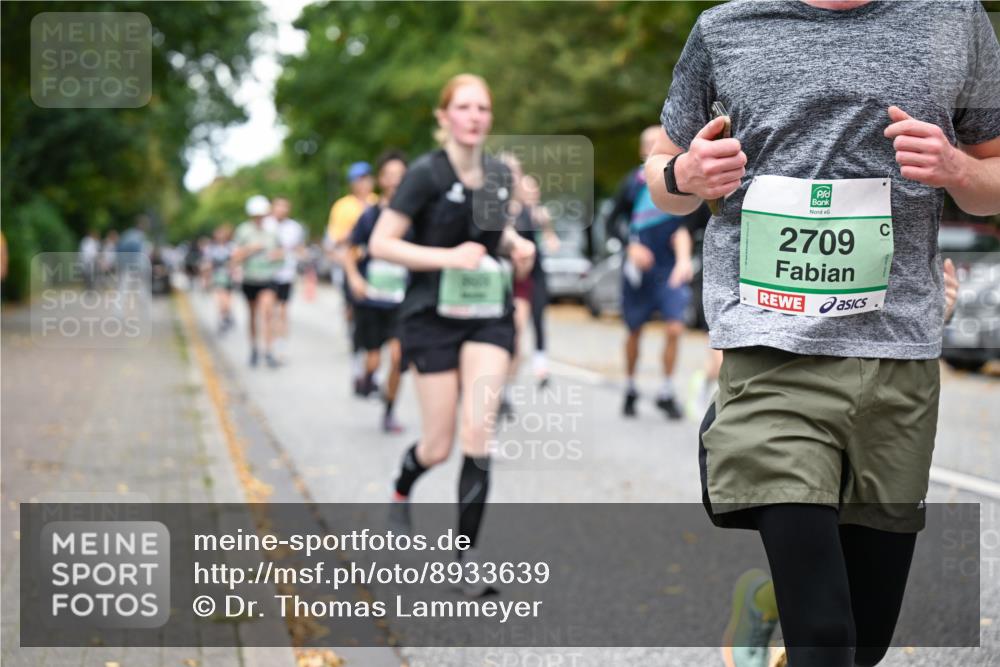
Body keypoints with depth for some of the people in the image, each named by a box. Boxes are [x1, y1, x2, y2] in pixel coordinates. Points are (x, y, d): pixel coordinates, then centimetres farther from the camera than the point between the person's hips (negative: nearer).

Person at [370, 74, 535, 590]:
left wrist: (515, 244, 3)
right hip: (434, 316, -3)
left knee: (478, 435, -10)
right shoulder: (426, 174, -11)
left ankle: (467, 552, -1)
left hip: (489, 316, 4)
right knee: (439, 446, 3)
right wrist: (449, 256, -22)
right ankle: (401, 491, 39)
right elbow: (380, 244, -13)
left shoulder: (500, 174, 5)